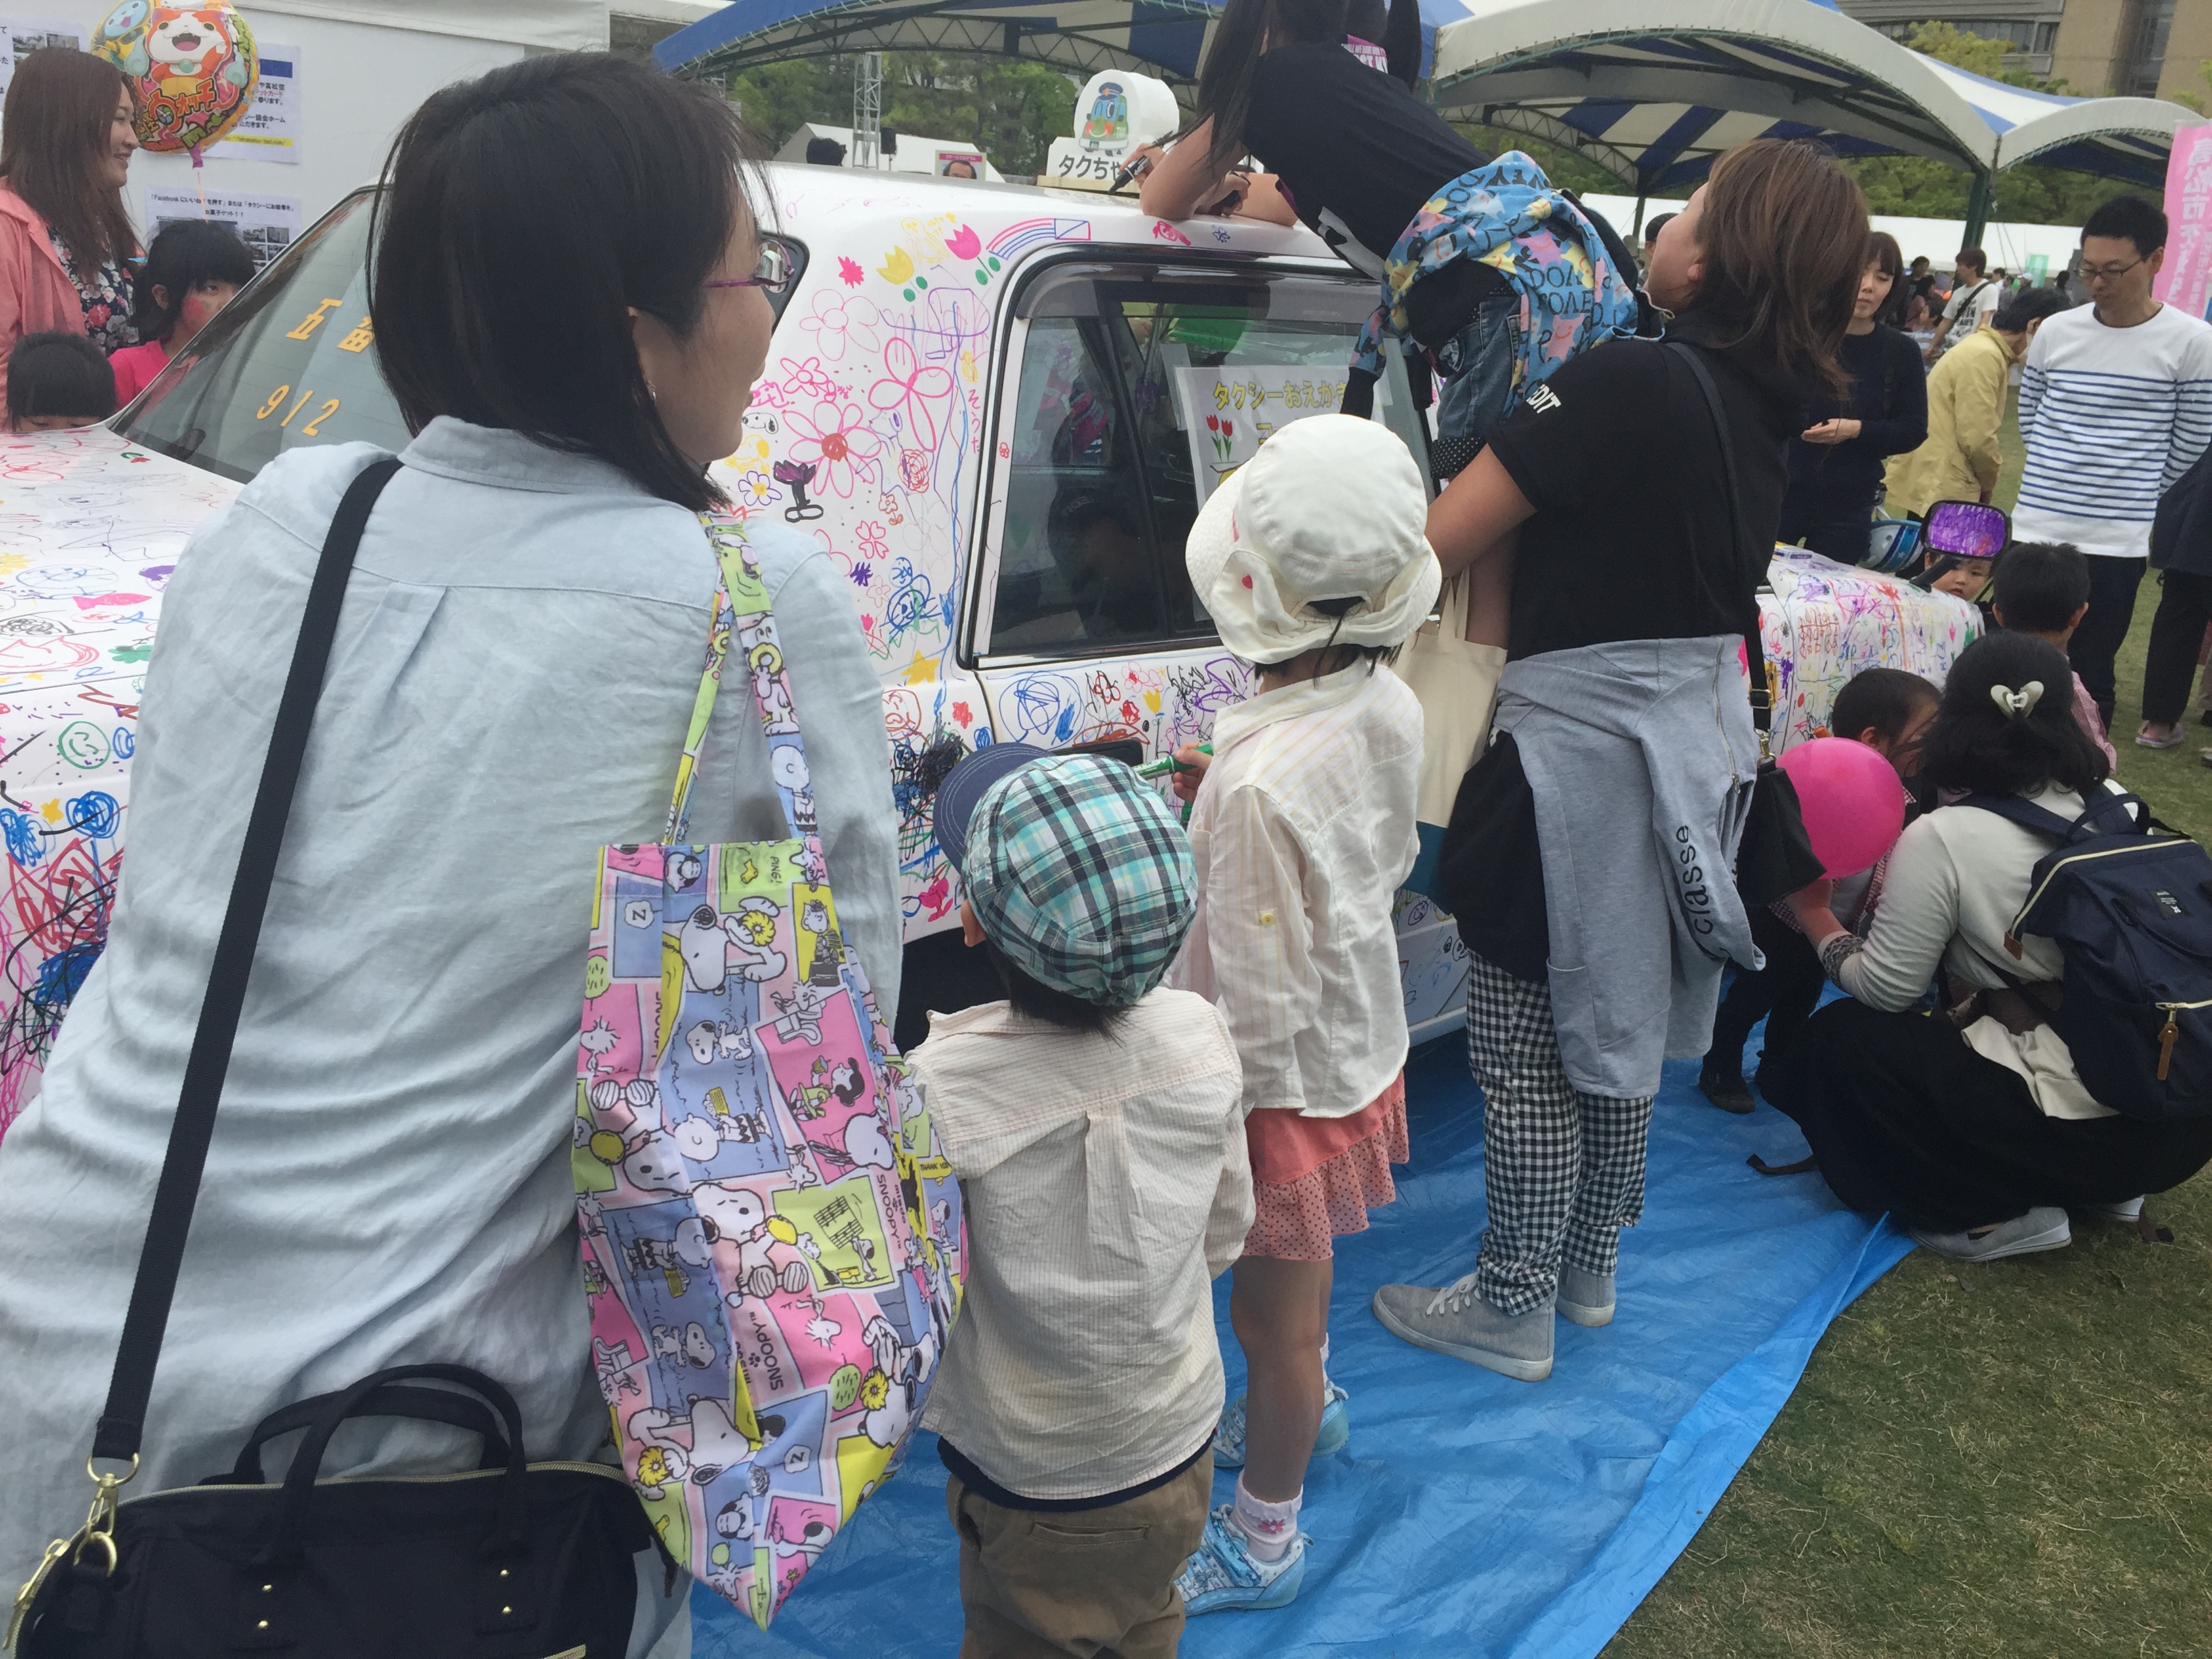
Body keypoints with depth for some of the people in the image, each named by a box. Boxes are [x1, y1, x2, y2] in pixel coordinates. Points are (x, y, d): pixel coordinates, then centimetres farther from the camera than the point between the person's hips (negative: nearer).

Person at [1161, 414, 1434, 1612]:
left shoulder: (1260, 783, -35)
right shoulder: (1389, 706, -11)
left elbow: (1260, 1009, -28)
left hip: (1289, 1087, -8)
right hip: (1363, 1047, 8)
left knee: (1270, 1307, 14)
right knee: (1301, 1269, 32)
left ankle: (1261, 1541, 36)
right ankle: (1308, 1405, 58)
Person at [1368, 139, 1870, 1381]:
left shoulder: (1630, 381, -22)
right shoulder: (1765, 405, 4)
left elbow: (1438, 544, -22)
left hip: (1580, 744, -8)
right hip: (1699, 741, 8)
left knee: (1525, 1043, 6)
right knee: (1618, 1020, 21)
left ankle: (1511, 1310, 20)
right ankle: (1589, 1269, 38)